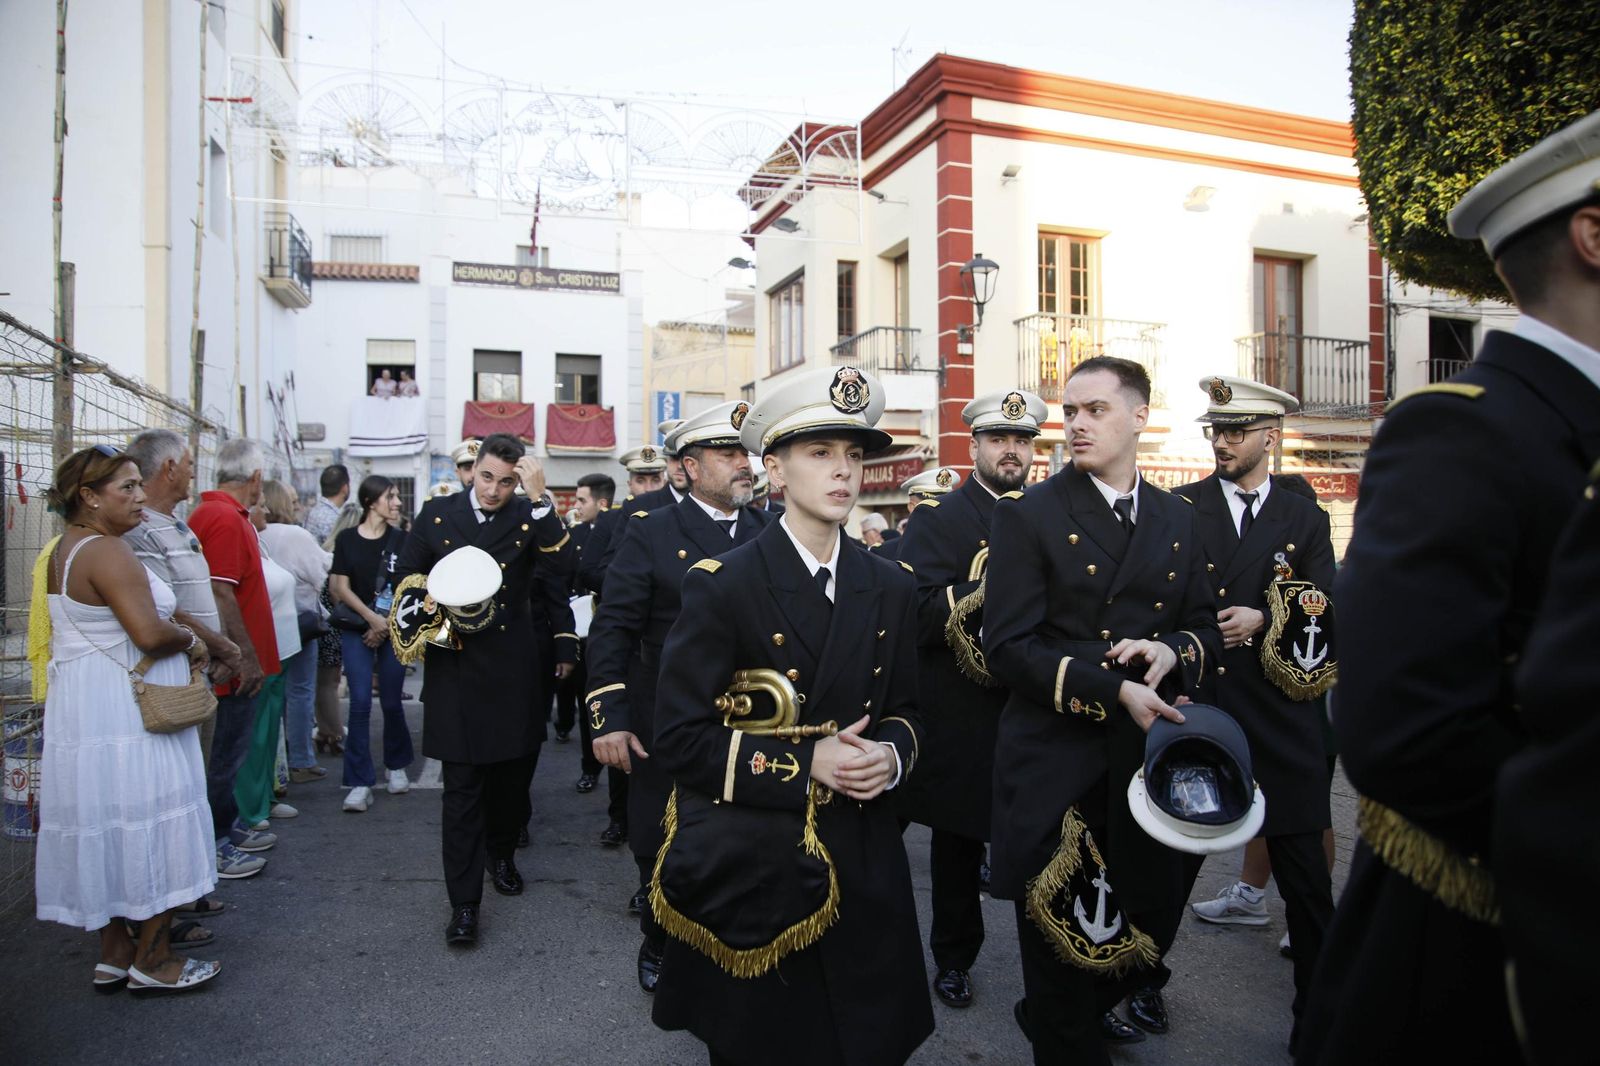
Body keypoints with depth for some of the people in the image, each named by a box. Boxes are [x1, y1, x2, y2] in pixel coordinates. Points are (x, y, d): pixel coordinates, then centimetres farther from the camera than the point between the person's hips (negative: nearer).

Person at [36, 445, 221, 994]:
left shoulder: (67, 548, 14)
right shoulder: (107, 552, -18)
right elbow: (150, 633, -27)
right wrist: (192, 641, -8)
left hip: (85, 713, 10)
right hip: (127, 717, -10)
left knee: (106, 830, 15)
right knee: (149, 829, 1)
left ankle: (113, 956, 26)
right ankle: (152, 962, 11)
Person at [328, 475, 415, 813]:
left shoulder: (401, 540, 2)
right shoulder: (346, 539, 2)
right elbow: (341, 587, -1)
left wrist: (386, 625, -8)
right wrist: (372, 617, -12)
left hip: (394, 630, 1)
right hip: (357, 630, 0)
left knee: (391, 701, 6)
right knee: (360, 702, -7)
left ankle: (396, 766, 28)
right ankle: (360, 783, -2)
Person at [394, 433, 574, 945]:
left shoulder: (528, 516, -1)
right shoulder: (437, 514, 2)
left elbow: (564, 564, -19)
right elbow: (406, 576, 13)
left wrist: (540, 499, -23)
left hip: (511, 667, 1)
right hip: (454, 667, -1)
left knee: (512, 772, 15)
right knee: (462, 786, 0)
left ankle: (501, 853, 41)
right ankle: (464, 901, 7)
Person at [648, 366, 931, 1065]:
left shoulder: (891, 589, 4)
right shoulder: (722, 586, -12)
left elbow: (903, 711, 12)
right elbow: (678, 740, -14)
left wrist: (890, 754, -11)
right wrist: (805, 764, -22)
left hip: (863, 863, 4)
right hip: (749, 868, -4)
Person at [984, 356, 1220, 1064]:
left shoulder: (1177, 519, 9)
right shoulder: (1027, 516, -7)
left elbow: (1205, 629, 14)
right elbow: (1009, 647, -14)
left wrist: (1173, 652, -9)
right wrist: (1113, 691, -21)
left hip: (1150, 756, 5)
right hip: (1058, 763, -4)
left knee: (1152, 912, 17)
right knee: (1064, 936, 7)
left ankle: (1099, 1002, 47)